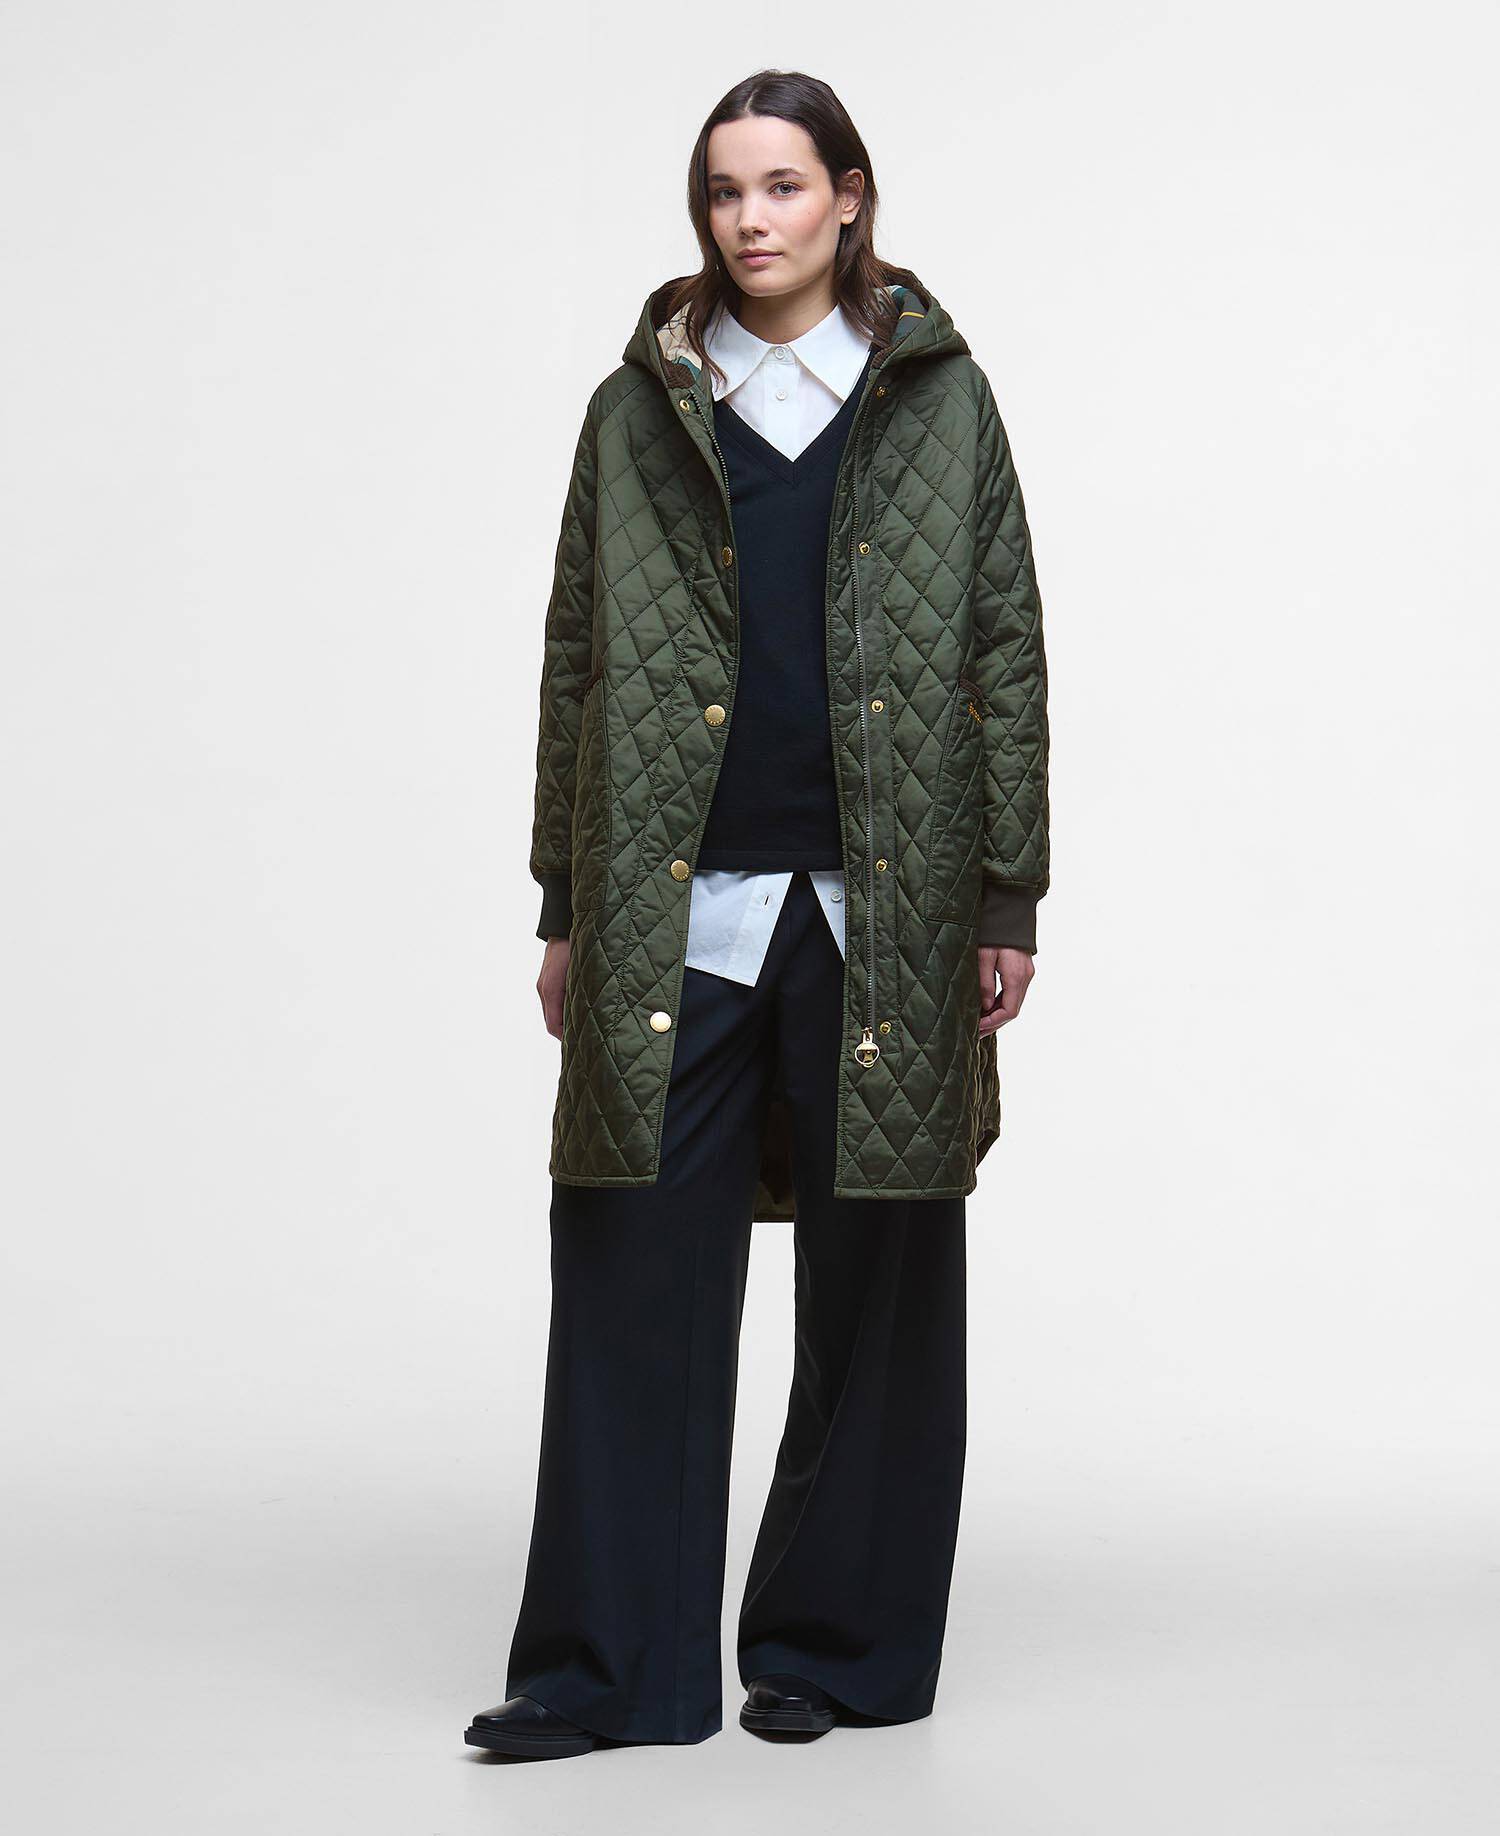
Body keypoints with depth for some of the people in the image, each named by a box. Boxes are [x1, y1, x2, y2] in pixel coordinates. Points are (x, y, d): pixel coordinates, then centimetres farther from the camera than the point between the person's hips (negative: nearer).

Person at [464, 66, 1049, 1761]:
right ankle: (607, 1667, 5)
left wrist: (1008, 896, 0)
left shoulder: (939, 397, 7)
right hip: (677, 907, 1)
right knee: (636, 1277, -2)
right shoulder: (638, 412, 9)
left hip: (881, 905, 0)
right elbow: (576, 661, 10)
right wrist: (566, 906, 5)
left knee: (875, 1285, 4)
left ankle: (835, 1647, 17)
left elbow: (1004, 650, 6)